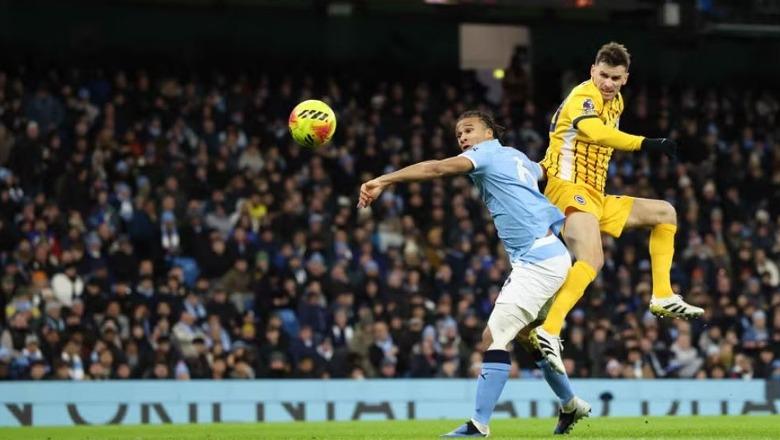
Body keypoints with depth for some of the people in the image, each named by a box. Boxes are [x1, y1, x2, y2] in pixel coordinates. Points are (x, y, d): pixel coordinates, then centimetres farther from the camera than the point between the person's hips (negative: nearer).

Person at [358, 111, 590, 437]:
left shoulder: (488, 153, -6)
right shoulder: (517, 157, 17)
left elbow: (436, 168, -21)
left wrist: (382, 181, -28)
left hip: (537, 261, -10)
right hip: (551, 257, 10)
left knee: (494, 336, -15)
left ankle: (479, 425, -20)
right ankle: (570, 406, 39)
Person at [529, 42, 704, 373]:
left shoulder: (616, 102, 17)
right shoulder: (584, 95, -13)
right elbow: (594, 132, -34)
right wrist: (647, 144, -43)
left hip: (596, 199, 10)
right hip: (569, 188, -10)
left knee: (664, 213, 18)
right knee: (592, 260, -32)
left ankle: (663, 297, 14)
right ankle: (548, 331, -41)